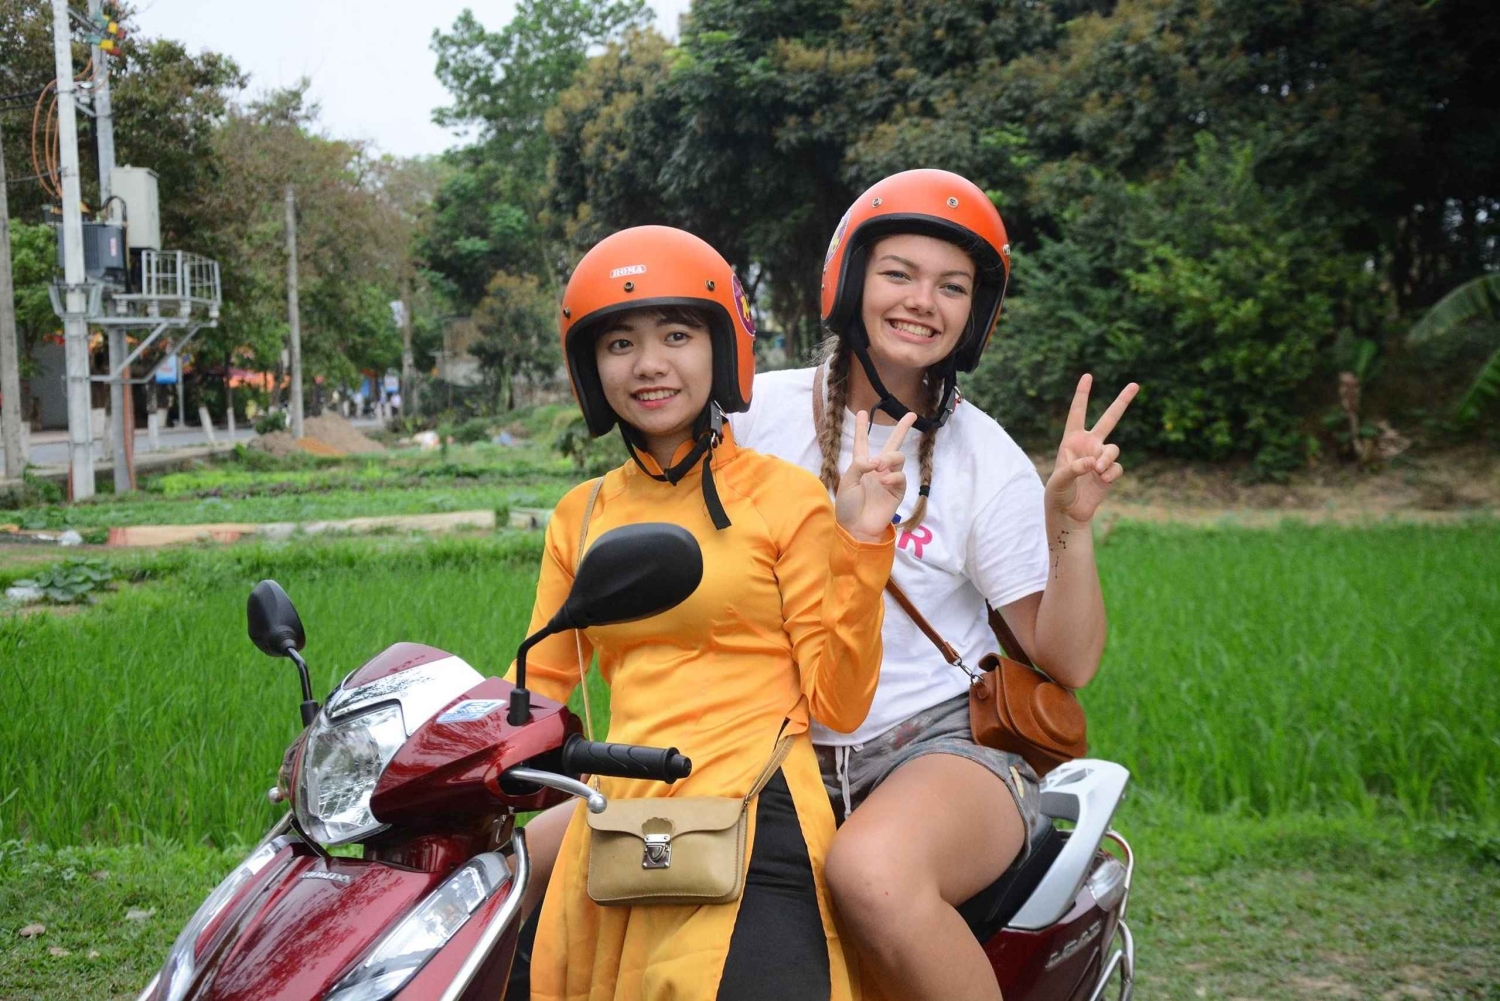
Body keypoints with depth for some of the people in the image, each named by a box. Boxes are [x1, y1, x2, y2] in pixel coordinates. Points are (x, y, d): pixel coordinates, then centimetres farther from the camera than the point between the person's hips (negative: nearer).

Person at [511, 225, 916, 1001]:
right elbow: (536, 686, 15)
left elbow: (837, 703, -2)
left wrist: (860, 544, -11)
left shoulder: (784, 495, 0)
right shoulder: (580, 517, 13)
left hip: (757, 820, -4)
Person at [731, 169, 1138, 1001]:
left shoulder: (986, 461, -2)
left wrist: (1071, 523, -17)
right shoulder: (762, 408, 2)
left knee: (871, 872, -39)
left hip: (944, 744, -3)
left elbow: (1066, 662, -3)